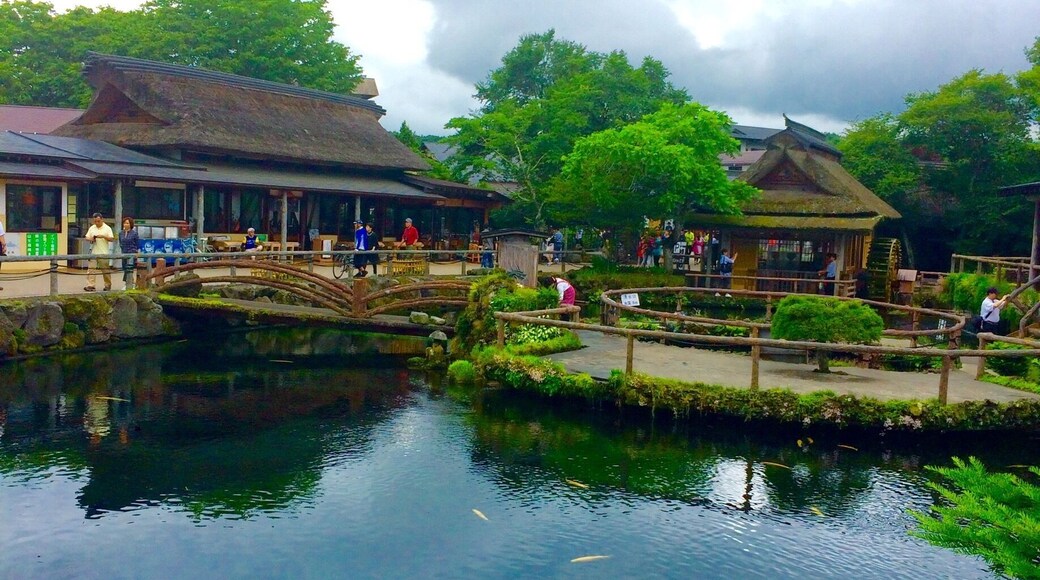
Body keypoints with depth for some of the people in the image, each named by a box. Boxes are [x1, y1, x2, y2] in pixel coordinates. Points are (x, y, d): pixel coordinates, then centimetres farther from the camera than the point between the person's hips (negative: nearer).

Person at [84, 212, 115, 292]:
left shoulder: (107, 228, 0)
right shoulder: (92, 228, 11)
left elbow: (112, 239, -5)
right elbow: (87, 238, 14)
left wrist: (103, 236, -19)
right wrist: (91, 239, -8)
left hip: (104, 253, -3)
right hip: (93, 253, 3)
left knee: (105, 270, 5)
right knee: (91, 269, -4)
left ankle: (108, 285, 17)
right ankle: (90, 285, -5)